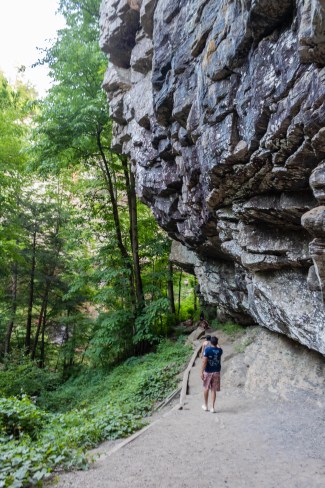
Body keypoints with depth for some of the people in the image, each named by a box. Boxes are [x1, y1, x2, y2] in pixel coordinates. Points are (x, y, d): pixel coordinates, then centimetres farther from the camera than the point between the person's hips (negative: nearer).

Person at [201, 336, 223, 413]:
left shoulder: (207, 349, -15)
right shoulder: (219, 350, -4)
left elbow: (204, 361, -18)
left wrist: (201, 372, -14)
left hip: (208, 372, -2)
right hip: (216, 372, 3)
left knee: (206, 388, 14)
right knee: (214, 390, 8)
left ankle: (205, 406, 26)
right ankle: (212, 407, 7)